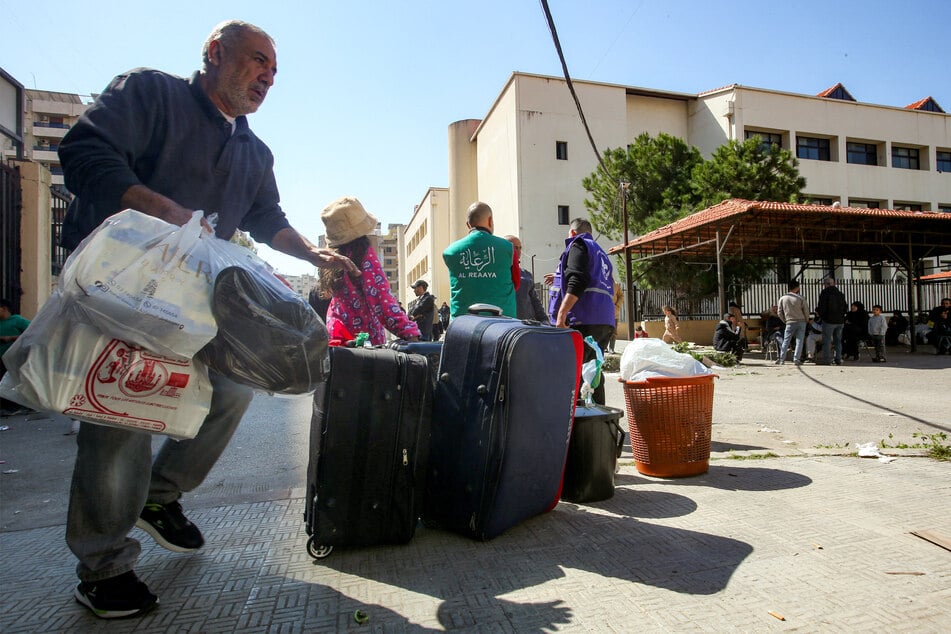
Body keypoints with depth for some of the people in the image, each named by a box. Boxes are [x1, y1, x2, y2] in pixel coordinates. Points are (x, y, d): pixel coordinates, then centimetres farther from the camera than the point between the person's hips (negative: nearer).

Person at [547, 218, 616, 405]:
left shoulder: (578, 245, 3)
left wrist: (562, 313, -20)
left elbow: (577, 282, -14)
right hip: (606, 322, 9)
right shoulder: (601, 253, 29)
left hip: (583, 320, -9)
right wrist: (560, 280, 37)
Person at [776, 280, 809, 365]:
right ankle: (796, 359, -2)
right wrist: (806, 320, 15)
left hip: (790, 323, 1)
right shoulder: (800, 298, -5)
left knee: (786, 341, 6)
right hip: (801, 321, -1)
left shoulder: (782, 299, 0)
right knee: (799, 341, 3)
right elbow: (806, 311, -1)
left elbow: (780, 313, 3)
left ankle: (782, 359, 3)